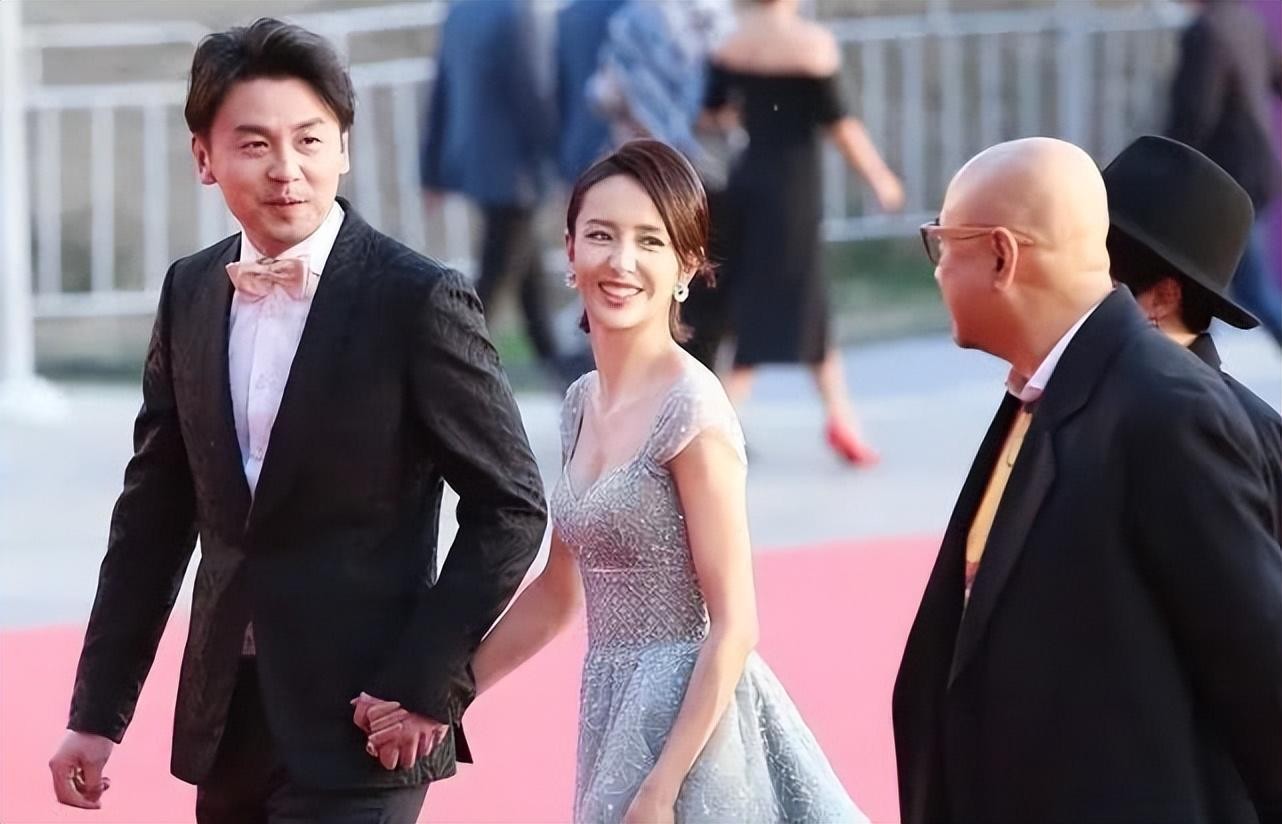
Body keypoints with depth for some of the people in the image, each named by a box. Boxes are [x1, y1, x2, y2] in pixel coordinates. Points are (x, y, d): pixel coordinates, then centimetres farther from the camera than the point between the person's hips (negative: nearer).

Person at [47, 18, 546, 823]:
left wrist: (427, 683, -12)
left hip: (357, 722, -5)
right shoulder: (190, 294, 6)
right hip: (226, 720, 6)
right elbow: (154, 513, 11)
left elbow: (509, 506, -7)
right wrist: (100, 710, 8)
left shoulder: (417, 300, -10)